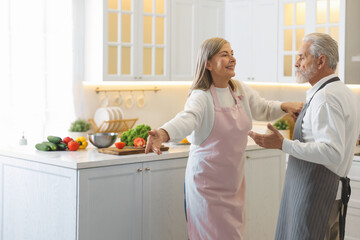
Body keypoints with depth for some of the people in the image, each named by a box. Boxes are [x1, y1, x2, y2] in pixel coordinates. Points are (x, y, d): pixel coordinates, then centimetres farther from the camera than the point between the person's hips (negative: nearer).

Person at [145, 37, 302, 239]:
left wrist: (285, 106, 0)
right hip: (208, 183, -6)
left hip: (234, 181, 7)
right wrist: (163, 134, -58)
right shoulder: (202, 97, -17)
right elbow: (187, 118, -37)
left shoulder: (240, 90, 4)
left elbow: (264, 109, 20)